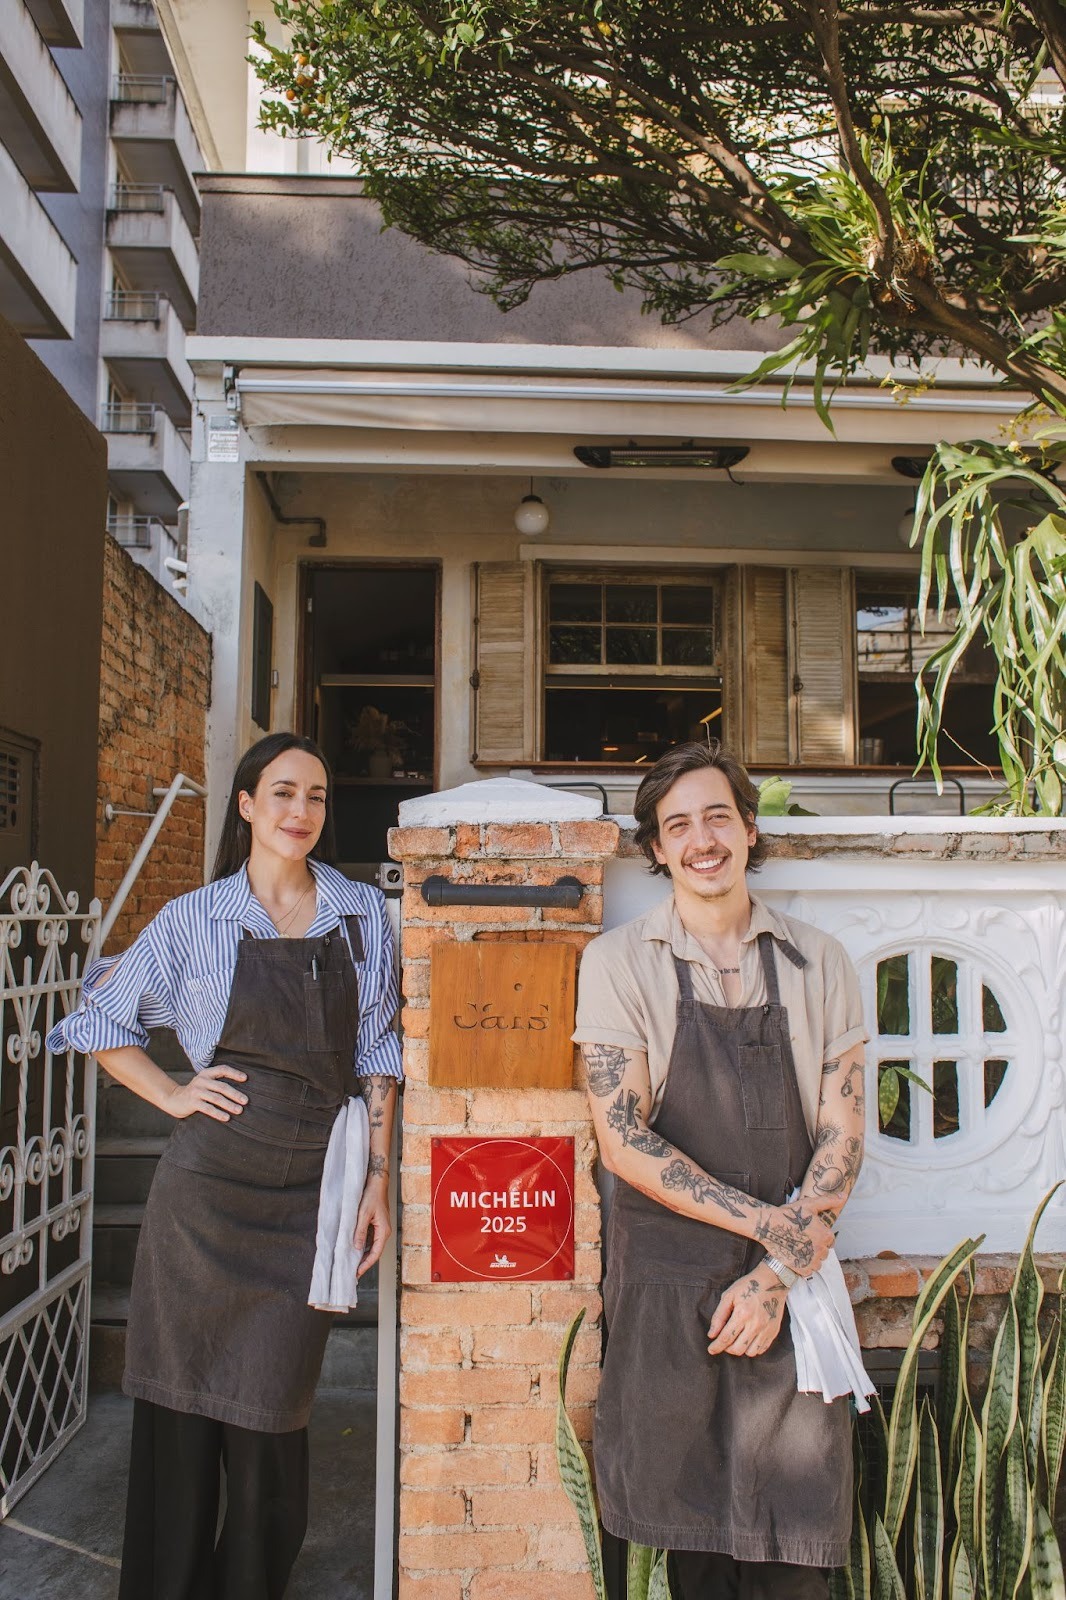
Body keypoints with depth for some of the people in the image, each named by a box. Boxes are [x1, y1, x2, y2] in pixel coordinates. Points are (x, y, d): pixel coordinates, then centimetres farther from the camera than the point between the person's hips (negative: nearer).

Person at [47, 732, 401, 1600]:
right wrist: (172, 1096, -3)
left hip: (311, 1192, 1)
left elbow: (376, 1053, 6)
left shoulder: (364, 913, 4)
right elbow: (101, 1020, 9)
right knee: (180, 1399, 10)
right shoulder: (195, 919, -1)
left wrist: (379, 1178, 2)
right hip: (208, 1183, -1)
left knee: (269, 1415, 8)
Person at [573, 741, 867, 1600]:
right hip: (666, 1283, -1)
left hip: (792, 1286, 2)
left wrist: (776, 1275, -8)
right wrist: (769, 1223, -12)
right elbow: (625, 1143, -8)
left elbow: (842, 1138, 2)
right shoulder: (620, 961, -2)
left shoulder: (819, 963, 4)